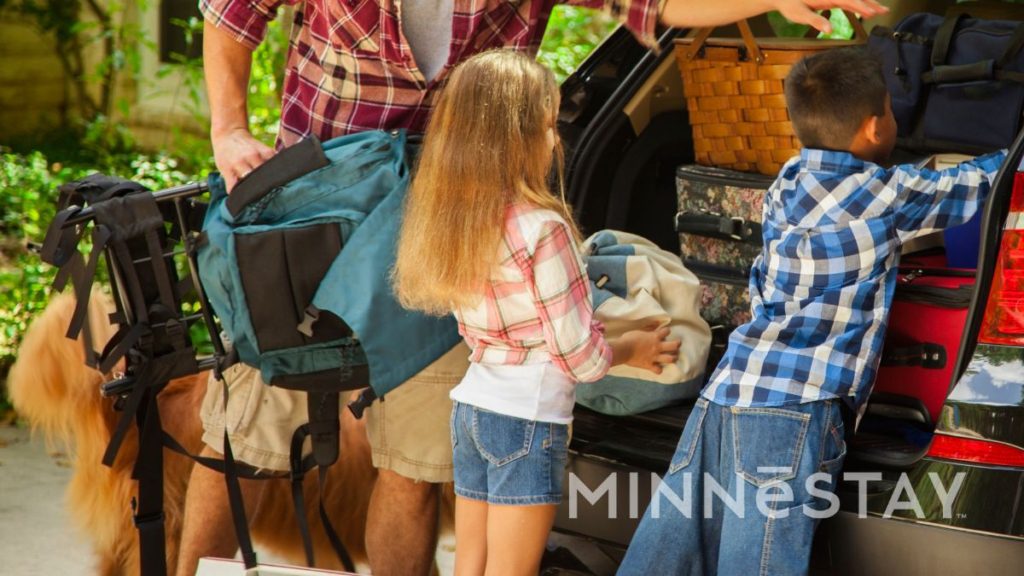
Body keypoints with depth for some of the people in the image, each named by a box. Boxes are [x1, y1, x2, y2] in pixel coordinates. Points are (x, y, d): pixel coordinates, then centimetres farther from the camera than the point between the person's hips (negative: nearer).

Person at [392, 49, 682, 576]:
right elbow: (580, 356, -14)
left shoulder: (451, 222, 4)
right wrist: (632, 348, 7)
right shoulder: (542, 229, -18)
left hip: (471, 406, 7)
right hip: (527, 415, -7)